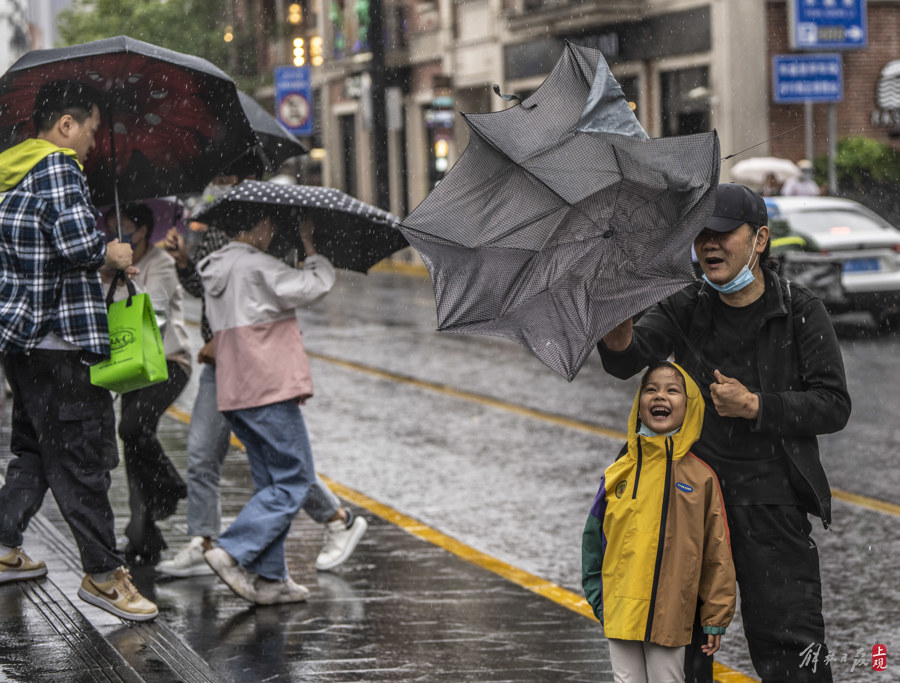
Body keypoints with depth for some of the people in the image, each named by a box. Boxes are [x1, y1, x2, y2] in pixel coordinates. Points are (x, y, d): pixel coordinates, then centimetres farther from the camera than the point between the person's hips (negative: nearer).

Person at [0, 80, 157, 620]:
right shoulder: (59, 169, -14)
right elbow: (78, 242, -26)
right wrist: (112, 255, -6)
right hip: (61, 339, -10)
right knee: (82, 457, -4)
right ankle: (104, 574, 2)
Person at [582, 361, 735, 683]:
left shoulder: (701, 477, -4)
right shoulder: (619, 473, 1)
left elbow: (717, 553, 0)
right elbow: (593, 539, 9)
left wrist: (716, 617, 1)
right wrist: (598, 598, 4)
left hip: (672, 617, -2)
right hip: (620, 615, 2)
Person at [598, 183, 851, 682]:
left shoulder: (800, 312, -2)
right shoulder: (686, 308, 3)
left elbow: (834, 406, -5)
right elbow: (627, 361, -13)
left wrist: (755, 406, -15)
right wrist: (619, 336, -36)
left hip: (772, 503, -3)